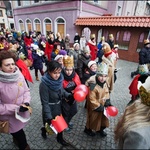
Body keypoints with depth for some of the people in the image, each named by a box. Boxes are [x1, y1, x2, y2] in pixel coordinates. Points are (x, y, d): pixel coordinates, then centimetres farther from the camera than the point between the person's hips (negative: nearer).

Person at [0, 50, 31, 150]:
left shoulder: (19, 75, -13)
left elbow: (26, 90, -1)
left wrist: (26, 102, -17)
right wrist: (16, 108, -23)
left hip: (23, 112, 5)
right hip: (10, 118, -4)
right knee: (20, 137, 15)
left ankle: (16, 139, 64)